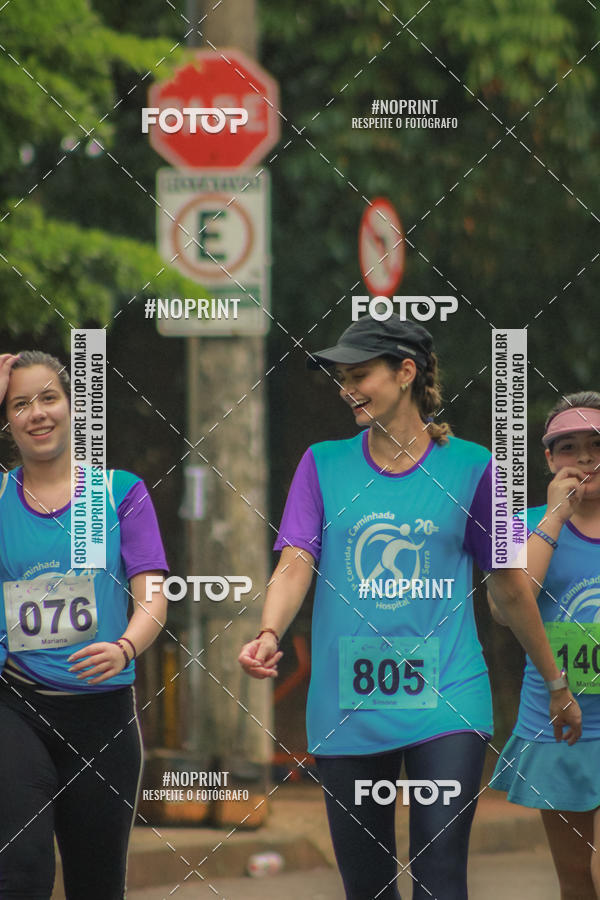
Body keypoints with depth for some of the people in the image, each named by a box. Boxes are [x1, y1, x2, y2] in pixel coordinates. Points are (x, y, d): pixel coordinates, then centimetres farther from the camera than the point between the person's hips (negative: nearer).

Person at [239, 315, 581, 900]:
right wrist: (269, 634, -25)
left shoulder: (469, 467, 4)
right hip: (348, 709, 2)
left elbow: (510, 588, 13)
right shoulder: (323, 465, 7)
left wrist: (556, 685, 20)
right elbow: (296, 564, -4)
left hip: (447, 699, -2)